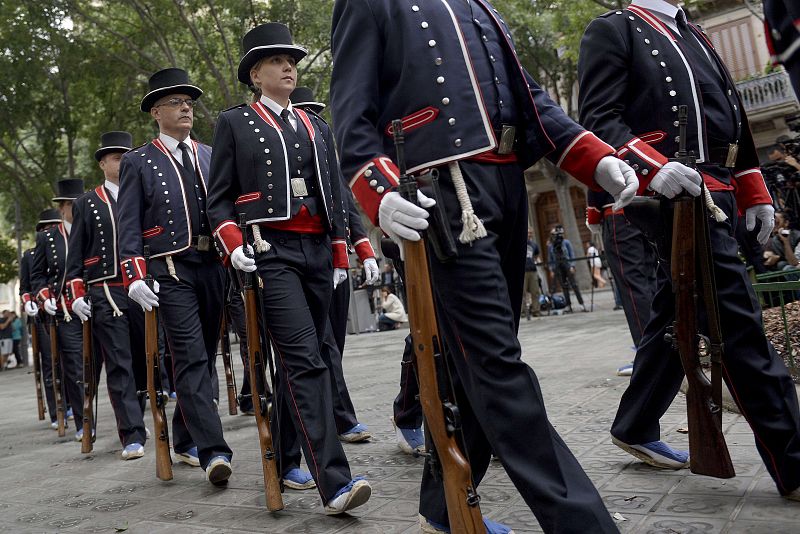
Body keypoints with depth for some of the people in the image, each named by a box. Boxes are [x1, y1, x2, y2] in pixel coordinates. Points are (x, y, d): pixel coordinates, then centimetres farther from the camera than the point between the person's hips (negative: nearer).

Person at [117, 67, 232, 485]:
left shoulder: (211, 156, 17)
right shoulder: (137, 162, 7)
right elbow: (129, 226, 1)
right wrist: (135, 276, -11)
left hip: (214, 266, 4)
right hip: (171, 271, -4)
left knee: (204, 356, 10)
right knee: (191, 358, -11)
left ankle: (185, 440, 25)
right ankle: (212, 450, -12)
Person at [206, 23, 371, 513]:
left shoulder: (316, 126, 20)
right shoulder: (234, 123, 8)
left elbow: (336, 195, 20)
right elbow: (219, 197, 5)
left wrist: (341, 256, 14)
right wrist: (234, 244, -12)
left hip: (318, 253, 5)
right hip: (271, 252, -5)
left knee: (297, 361, 10)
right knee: (306, 360, -16)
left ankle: (282, 459, 26)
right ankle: (333, 481, -17)